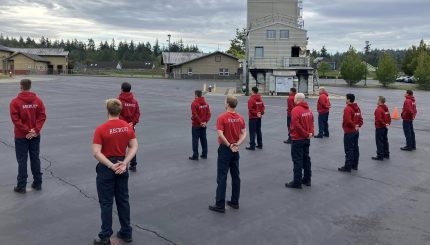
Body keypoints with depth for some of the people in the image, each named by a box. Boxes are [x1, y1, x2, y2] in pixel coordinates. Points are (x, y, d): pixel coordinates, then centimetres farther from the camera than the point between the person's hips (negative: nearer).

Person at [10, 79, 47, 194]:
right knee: (35, 159, 12)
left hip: (21, 136, -3)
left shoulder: (15, 102, -9)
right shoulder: (38, 100, 0)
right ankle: (37, 183, 18)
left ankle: (21, 186, 7)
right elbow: (42, 116, -7)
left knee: (22, 161, 3)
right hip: (35, 136, 3)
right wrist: (35, 130, -11)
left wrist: (26, 131, -14)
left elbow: (15, 119, -15)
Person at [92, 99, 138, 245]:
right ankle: (126, 233, 23)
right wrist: (124, 163, -10)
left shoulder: (101, 129, -15)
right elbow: (134, 147, -3)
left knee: (106, 203, 5)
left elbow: (96, 153, -20)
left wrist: (111, 166, -17)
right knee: (123, 200, 14)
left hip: (106, 168, -4)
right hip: (122, 166, 4)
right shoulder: (128, 127, -1)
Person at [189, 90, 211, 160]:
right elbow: (208, 113, 0)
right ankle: (204, 154, 19)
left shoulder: (194, 104, -15)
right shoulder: (206, 103, 3)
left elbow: (195, 115, -18)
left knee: (195, 140, 1)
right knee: (203, 139, 13)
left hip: (196, 125, -5)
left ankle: (195, 156, 3)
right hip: (204, 125, 6)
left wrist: (200, 122, -11)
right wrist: (205, 121, -3)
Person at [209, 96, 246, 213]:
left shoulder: (222, 117, -15)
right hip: (235, 150, 6)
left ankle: (220, 205, 2)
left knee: (222, 177, -1)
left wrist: (229, 145, -13)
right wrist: (237, 144, -10)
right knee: (235, 176, 13)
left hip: (225, 149, -6)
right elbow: (244, 134, 1)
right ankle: (235, 202, 20)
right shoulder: (240, 118, 4)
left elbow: (220, 134, -22)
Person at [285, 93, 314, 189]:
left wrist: (306, 134, -14)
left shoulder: (295, 110, -18)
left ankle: (297, 182, 1)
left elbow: (296, 125, -22)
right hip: (307, 139, 8)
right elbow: (311, 123, 6)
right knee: (306, 158, 16)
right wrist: (310, 133, 0)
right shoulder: (309, 110, 7)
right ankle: (307, 179, 25)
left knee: (297, 160, -2)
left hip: (298, 139, -8)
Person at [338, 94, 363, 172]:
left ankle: (348, 167, 0)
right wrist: (358, 126, 2)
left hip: (349, 132, -9)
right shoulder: (357, 108, 10)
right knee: (355, 148, 14)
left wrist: (354, 126, -12)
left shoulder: (347, 108, -18)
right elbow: (360, 118, 11)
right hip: (356, 131, 9)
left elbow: (348, 121, -26)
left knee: (349, 149, -4)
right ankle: (355, 165, 22)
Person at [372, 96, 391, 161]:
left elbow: (379, 119, -26)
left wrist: (384, 124, -15)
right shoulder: (386, 108, 8)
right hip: (385, 128, 9)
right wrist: (388, 123, 8)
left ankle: (380, 156, 0)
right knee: (385, 141, 17)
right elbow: (389, 116, 12)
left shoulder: (378, 109, -21)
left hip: (379, 128, -9)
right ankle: (386, 154, 25)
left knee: (379, 142, -2)